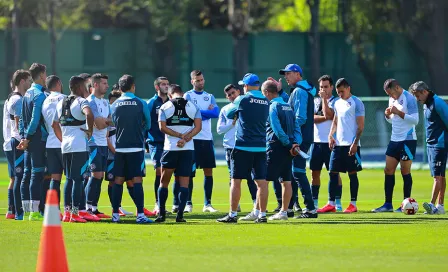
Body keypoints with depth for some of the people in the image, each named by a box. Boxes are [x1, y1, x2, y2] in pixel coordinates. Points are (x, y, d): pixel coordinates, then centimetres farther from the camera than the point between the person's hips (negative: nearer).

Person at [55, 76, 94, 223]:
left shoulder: (61, 103, 14)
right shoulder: (81, 101, -8)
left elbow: (55, 125, 19)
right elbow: (89, 114, -29)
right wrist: (90, 130, -15)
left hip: (65, 146, 7)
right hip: (79, 146, -7)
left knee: (69, 179, 14)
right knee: (78, 179, -4)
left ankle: (67, 212, 13)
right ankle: (75, 213, -6)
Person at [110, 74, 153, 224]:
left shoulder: (114, 105, 3)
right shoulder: (141, 104, -3)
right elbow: (148, 125, 9)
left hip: (119, 148, 3)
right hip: (136, 147, -3)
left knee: (118, 180, 7)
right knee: (137, 180, -4)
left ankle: (115, 214, 8)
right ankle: (140, 215, -9)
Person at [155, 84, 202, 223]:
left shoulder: (165, 107, 2)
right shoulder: (193, 107, 6)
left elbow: (162, 127, -7)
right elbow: (198, 127, -4)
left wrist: (180, 136, -8)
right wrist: (185, 138, -11)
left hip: (170, 148, -1)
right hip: (188, 149, 1)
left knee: (164, 181, 10)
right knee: (184, 182, 2)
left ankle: (161, 213, 6)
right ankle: (180, 214, -6)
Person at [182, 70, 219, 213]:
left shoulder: (209, 97, 14)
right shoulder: (188, 96, 2)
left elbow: (216, 113, -3)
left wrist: (198, 112, -7)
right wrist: (207, 112, -7)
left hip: (207, 138, 4)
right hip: (193, 138, -4)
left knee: (208, 171, 4)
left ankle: (207, 204, 9)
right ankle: (188, 203, 1)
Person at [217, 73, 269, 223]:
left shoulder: (243, 100, -6)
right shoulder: (266, 102, 8)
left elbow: (228, 114, 7)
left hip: (243, 146, -5)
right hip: (261, 147, 5)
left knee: (236, 180, 1)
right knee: (261, 181, 5)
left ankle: (232, 215, 0)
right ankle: (262, 214, 4)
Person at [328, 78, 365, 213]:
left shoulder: (356, 103, -6)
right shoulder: (337, 103, 14)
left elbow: (360, 126, -9)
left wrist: (355, 143, -15)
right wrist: (331, 135, 4)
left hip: (351, 145, -6)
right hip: (338, 144, 7)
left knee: (352, 173, -1)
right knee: (333, 172, 3)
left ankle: (353, 204, 4)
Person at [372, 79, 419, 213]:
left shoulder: (409, 98, -12)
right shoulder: (392, 99, 12)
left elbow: (415, 120, -18)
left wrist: (399, 112, -22)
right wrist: (388, 115, 0)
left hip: (407, 140, -8)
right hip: (394, 140, 8)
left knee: (405, 171, -3)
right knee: (388, 170, 3)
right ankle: (388, 204, 6)